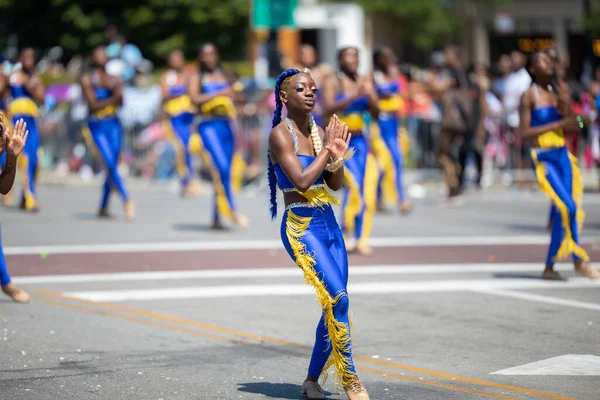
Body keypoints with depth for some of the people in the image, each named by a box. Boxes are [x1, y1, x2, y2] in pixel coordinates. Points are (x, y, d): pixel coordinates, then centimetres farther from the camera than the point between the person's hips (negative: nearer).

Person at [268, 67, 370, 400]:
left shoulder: (320, 131, 11)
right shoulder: (281, 134, -8)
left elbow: (335, 184, 11)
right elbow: (301, 180, -17)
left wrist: (338, 157, -7)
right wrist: (326, 149, -9)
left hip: (329, 225, 7)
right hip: (301, 227, -7)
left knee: (334, 307, 5)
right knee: (337, 298, -18)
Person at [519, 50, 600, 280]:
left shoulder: (556, 93, 11)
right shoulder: (529, 96, -5)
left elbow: (568, 129, 9)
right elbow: (525, 132, -11)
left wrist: (565, 108, -9)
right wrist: (556, 125, -15)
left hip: (563, 155, 6)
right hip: (543, 157, -6)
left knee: (562, 212, 2)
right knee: (568, 207, -15)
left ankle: (550, 267, 10)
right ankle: (579, 260, -3)